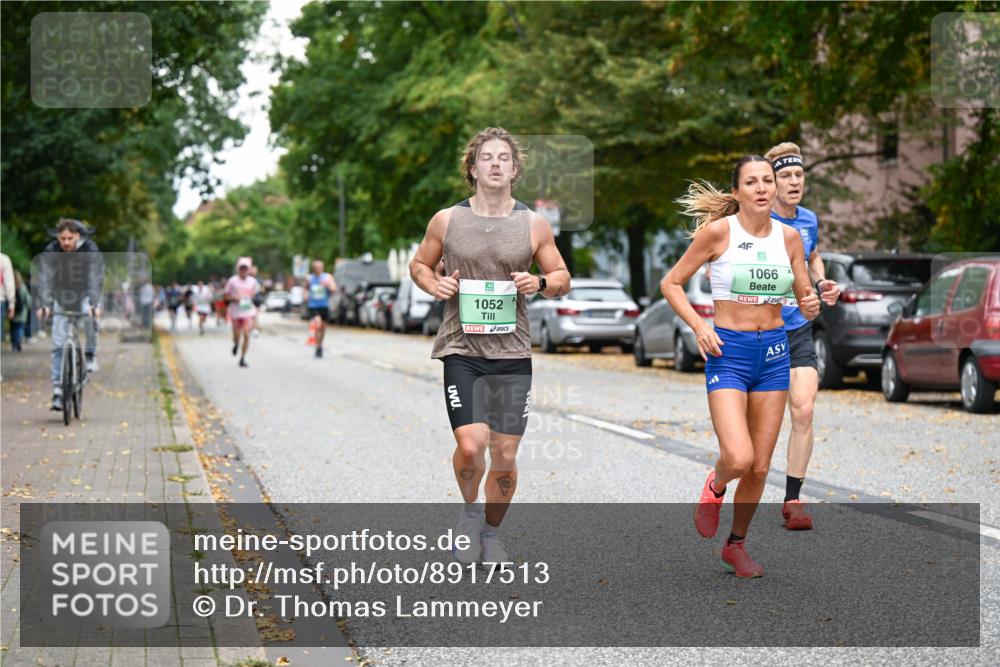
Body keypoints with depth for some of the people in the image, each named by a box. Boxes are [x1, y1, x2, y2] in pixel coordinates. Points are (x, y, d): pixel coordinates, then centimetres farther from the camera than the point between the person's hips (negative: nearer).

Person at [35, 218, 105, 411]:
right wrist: (43, 305, -43)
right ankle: (58, 389, -2)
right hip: (62, 298, 2)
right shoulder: (50, 252, -17)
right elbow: (45, 278, -27)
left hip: (85, 294, -2)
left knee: (89, 314, -36)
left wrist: (94, 304, -47)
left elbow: (95, 278, -32)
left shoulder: (90, 250, -21)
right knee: (58, 344, -6)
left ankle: (90, 354, -14)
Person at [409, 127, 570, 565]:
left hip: (512, 352, 2)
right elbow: (419, 265, 16)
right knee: (471, 444, -17)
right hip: (461, 348, -1)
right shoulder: (446, 220, 2)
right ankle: (469, 513, 13)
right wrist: (434, 286, -6)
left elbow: (563, 279, 13)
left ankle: (491, 532, 26)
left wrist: (541, 283, -9)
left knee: (505, 455, 3)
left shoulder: (534, 225, 4)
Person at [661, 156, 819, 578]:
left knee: (760, 466, 6)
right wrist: (699, 327, -13)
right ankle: (714, 488, 17)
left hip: (774, 352, 4)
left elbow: (804, 296, 13)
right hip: (728, 352, -4)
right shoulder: (718, 231, -8)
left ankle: (736, 545, 26)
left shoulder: (788, 236, 4)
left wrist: (810, 305, -11)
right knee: (738, 458, -20)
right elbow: (671, 283, -1)